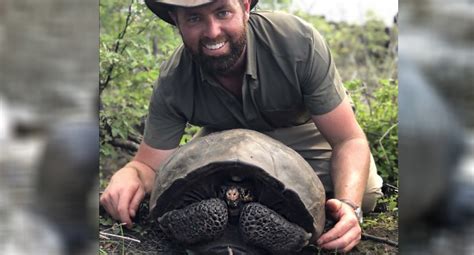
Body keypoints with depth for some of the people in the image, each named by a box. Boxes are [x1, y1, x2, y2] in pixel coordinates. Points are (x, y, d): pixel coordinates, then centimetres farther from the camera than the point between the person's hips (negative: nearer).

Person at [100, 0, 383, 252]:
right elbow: (149, 165, -20)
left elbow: (349, 140, -31)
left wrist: (349, 205, -49)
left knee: (364, 193, -23)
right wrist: (129, 175, -46)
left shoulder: (298, 41, -35)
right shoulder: (172, 82, -28)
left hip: (304, 126, -2)